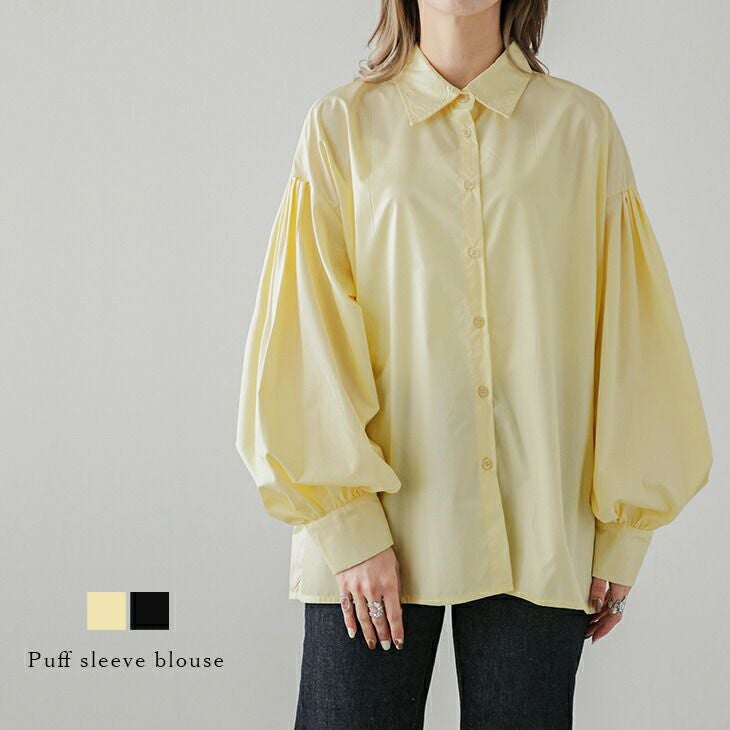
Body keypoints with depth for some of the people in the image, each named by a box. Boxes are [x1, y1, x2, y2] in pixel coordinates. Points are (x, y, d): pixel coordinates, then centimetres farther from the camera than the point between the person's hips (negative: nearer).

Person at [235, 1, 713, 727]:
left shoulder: (581, 126, 4)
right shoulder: (342, 124, 3)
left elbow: (626, 340, 5)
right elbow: (307, 336, -2)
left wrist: (621, 535, 3)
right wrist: (347, 526, -9)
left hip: (541, 543, 1)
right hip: (375, 530, 0)